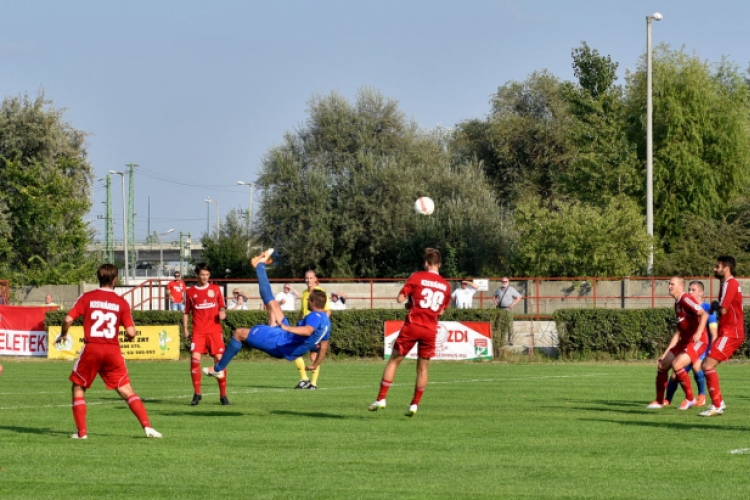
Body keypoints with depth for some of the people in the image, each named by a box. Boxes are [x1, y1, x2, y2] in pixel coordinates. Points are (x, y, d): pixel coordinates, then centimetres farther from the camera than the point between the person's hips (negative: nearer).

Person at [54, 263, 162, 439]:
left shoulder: (86, 298, 1)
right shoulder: (122, 303, 2)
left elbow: (68, 319, -6)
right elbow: (131, 333, -4)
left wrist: (63, 335, 14)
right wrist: (129, 336, 20)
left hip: (91, 349, -1)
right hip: (113, 351, 1)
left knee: (78, 388, 16)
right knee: (126, 390, 7)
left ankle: (81, 432, 9)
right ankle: (147, 426, -5)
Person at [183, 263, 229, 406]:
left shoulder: (215, 289, 8)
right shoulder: (190, 292, 7)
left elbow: (222, 307, 16)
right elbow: (186, 312, 13)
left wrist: (223, 313, -6)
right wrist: (185, 329, 3)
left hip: (215, 330, 0)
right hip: (198, 331, 0)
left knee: (219, 359, -5)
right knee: (195, 359, -14)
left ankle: (223, 395, 4)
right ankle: (197, 393, -2)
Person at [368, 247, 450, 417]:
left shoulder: (417, 277, -4)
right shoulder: (446, 285, 7)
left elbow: (400, 298, -5)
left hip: (412, 325, -3)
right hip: (430, 329, 3)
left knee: (394, 361, 7)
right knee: (423, 367, 12)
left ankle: (381, 399, 3)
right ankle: (415, 404, 12)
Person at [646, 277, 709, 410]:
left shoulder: (686, 299, -13)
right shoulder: (677, 304, 16)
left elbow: (704, 314, -26)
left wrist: (698, 333, -41)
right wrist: (666, 353, 21)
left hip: (698, 341, -10)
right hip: (685, 341, 10)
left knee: (676, 364, -26)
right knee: (662, 365, 9)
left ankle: (690, 399, -10)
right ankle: (659, 401, 23)